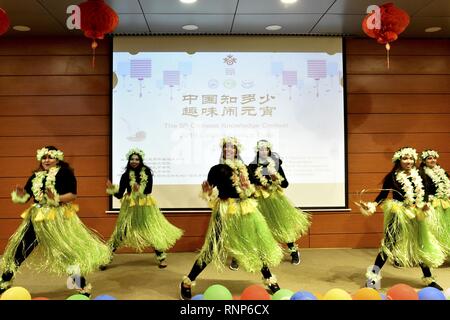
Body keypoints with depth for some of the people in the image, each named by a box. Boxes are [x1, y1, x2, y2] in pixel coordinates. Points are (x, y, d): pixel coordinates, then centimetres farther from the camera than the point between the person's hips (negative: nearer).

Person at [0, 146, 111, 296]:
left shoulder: (65, 172, -4)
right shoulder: (35, 176, 12)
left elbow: (73, 194, -12)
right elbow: (25, 197, 12)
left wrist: (56, 199, -25)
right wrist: (19, 195, -9)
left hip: (59, 218, -5)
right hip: (37, 218, 5)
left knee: (70, 249, -4)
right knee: (19, 249, 11)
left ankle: (82, 286, 9)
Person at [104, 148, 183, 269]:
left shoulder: (147, 172, -5)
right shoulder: (125, 175, -4)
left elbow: (149, 190, -11)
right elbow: (120, 195, -6)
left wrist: (139, 190, -29)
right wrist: (112, 189, -24)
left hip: (146, 207, 1)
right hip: (130, 207, 0)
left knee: (153, 230, 5)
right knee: (120, 231, -1)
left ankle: (161, 258, 18)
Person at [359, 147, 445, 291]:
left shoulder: (418, 176, 6)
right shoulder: (392, 177, -9)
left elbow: (424, 194, 11)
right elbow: (383, 195, -8)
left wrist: (425, 204, -9)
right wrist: (372, 205, -22)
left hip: (416, 215, 6)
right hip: (398, 215, -5)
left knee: (420, 245, 14)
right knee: (389, 244, -8)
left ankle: (428, 278, 29)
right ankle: (373, 275, 1)